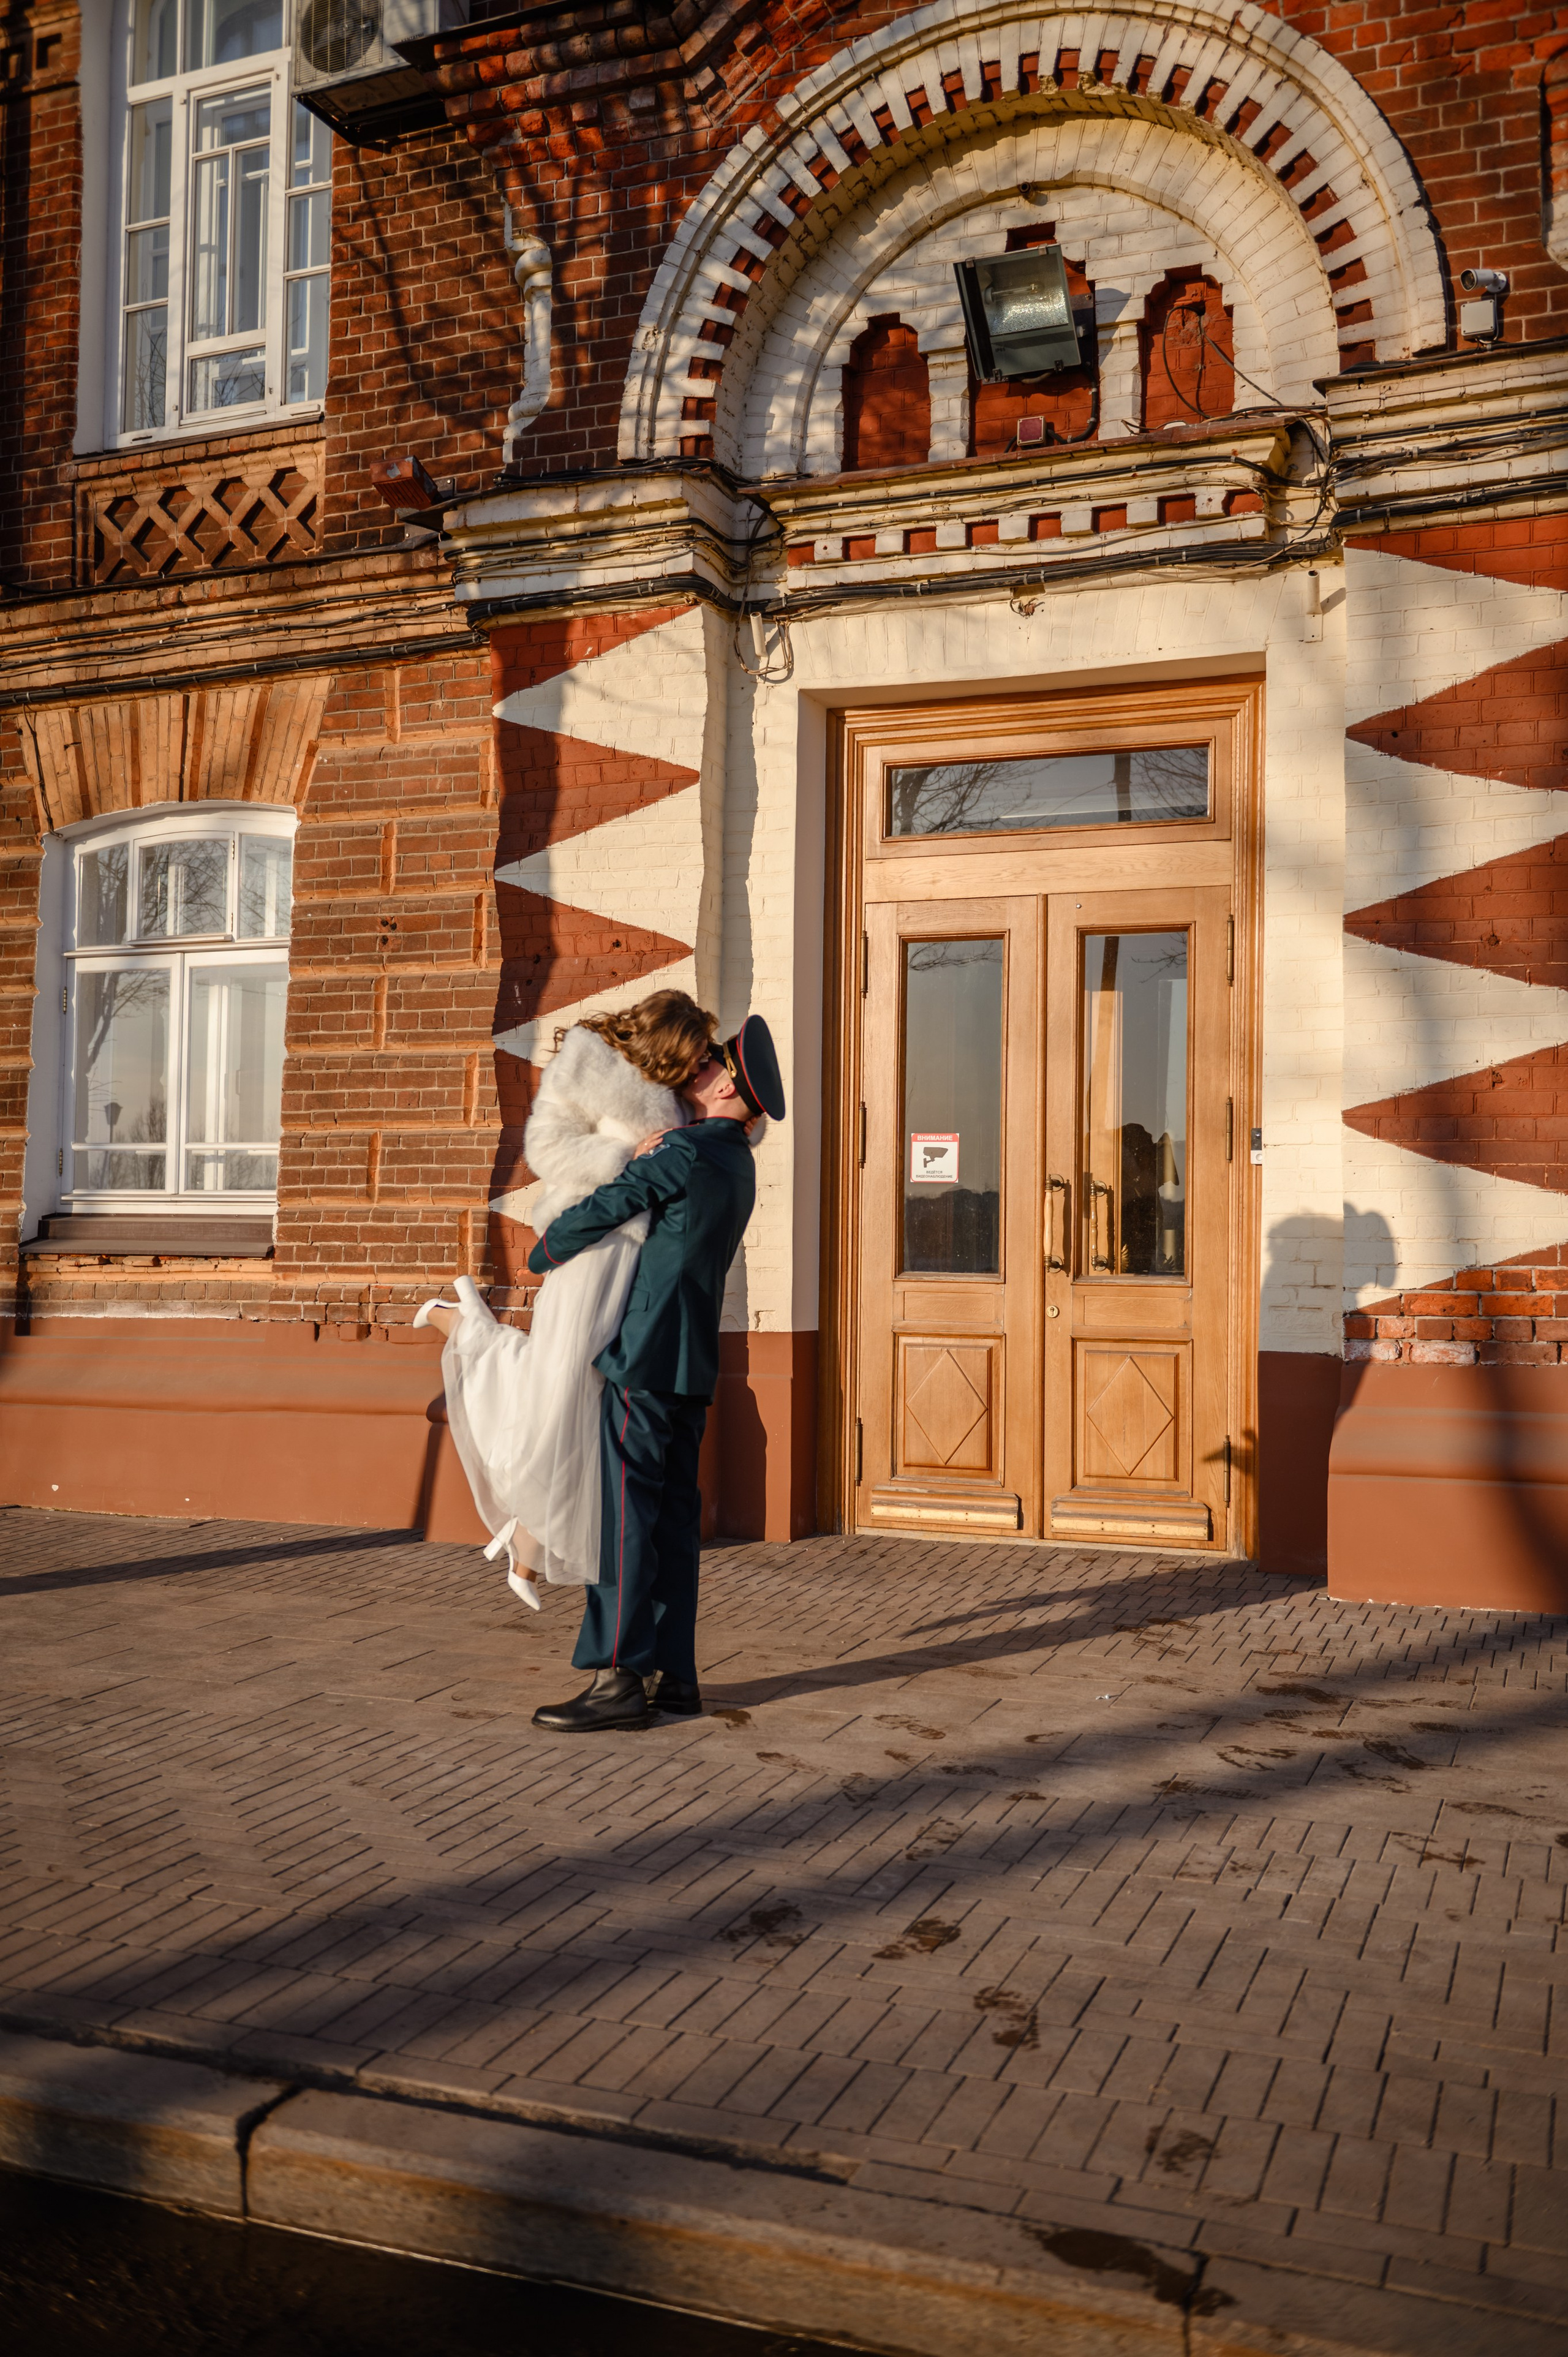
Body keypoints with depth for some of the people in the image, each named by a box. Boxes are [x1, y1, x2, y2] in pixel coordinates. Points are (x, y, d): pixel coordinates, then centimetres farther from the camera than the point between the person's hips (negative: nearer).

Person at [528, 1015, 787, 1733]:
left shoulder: (688, 1150, -11)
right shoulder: (736, 1164, 16)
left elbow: (601, 1213, -9)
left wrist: (544, 1251, 8)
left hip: (646, 1356, -9)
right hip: (692, 1363, 9)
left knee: (628, 1512, -8)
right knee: (674, 1514, 9)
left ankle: (620, 1678, -8)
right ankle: (674, 1674, 12)